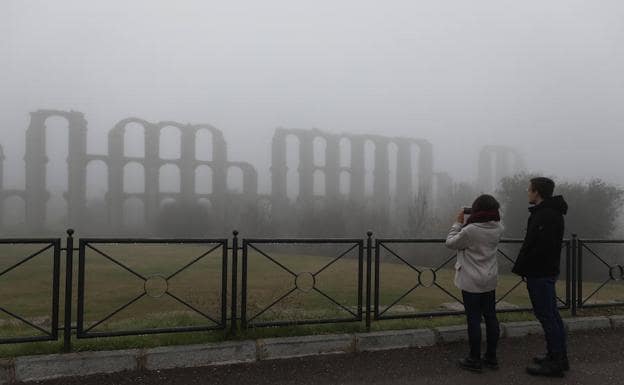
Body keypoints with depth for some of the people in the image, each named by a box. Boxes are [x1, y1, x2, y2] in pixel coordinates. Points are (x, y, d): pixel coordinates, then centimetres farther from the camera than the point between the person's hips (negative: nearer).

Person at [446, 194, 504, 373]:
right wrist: (465, 224, 4)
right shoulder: (498, 229, -3)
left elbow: (450, 243, -8)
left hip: (471, 283, -6)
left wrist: (458, 223, -1)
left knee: (474, 319, 2)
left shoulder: (470, 230, -23)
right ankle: (491, 357, 24)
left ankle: (475, 359, 11)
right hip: (490, 281, 6)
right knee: (491, 317, 13)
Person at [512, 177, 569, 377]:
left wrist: (521, 268, -17)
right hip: (547, 271, 11)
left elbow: (542, 248, -27)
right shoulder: (551, 212, 14)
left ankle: (555, 363, 3)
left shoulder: (546, 216, -20)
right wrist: (522, 266, 13)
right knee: (552, 315, 16)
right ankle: (559, 358, 25)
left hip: (540, 274, -11)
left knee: (546, 316, -4)